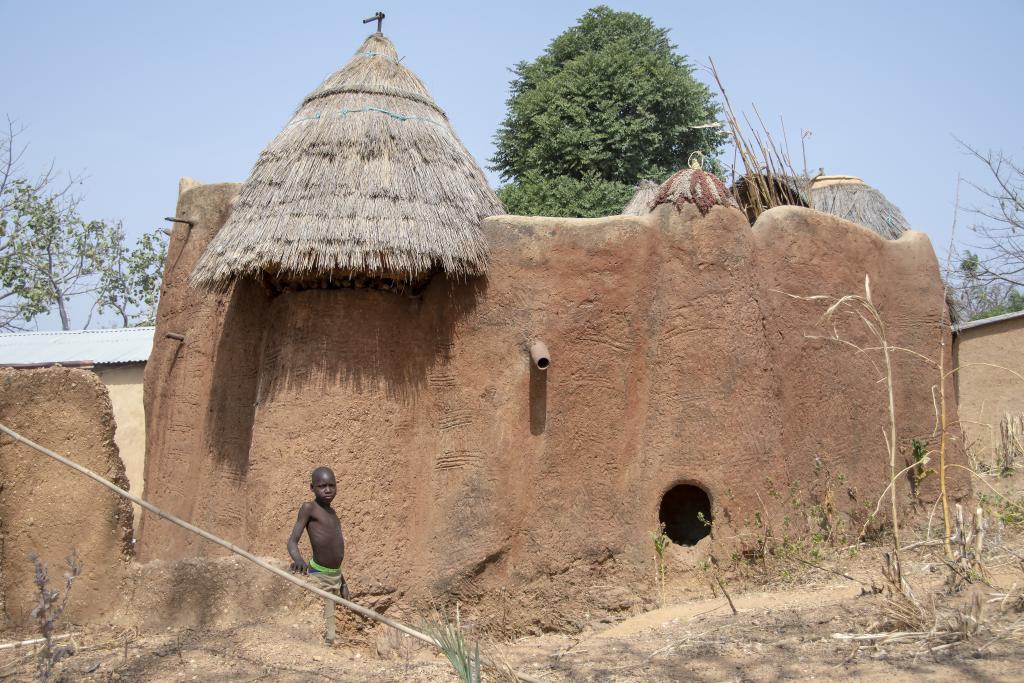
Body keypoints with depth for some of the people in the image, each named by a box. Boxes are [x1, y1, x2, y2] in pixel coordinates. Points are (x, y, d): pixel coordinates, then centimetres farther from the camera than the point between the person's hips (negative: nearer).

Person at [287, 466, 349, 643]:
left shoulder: (332, 512, 14)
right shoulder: (309, 508, -8)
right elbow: (292, 540, -16)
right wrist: (298, 559, -37)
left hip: (335, 575, 8)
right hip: (319, 576, -8)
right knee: (325, 635, -12)